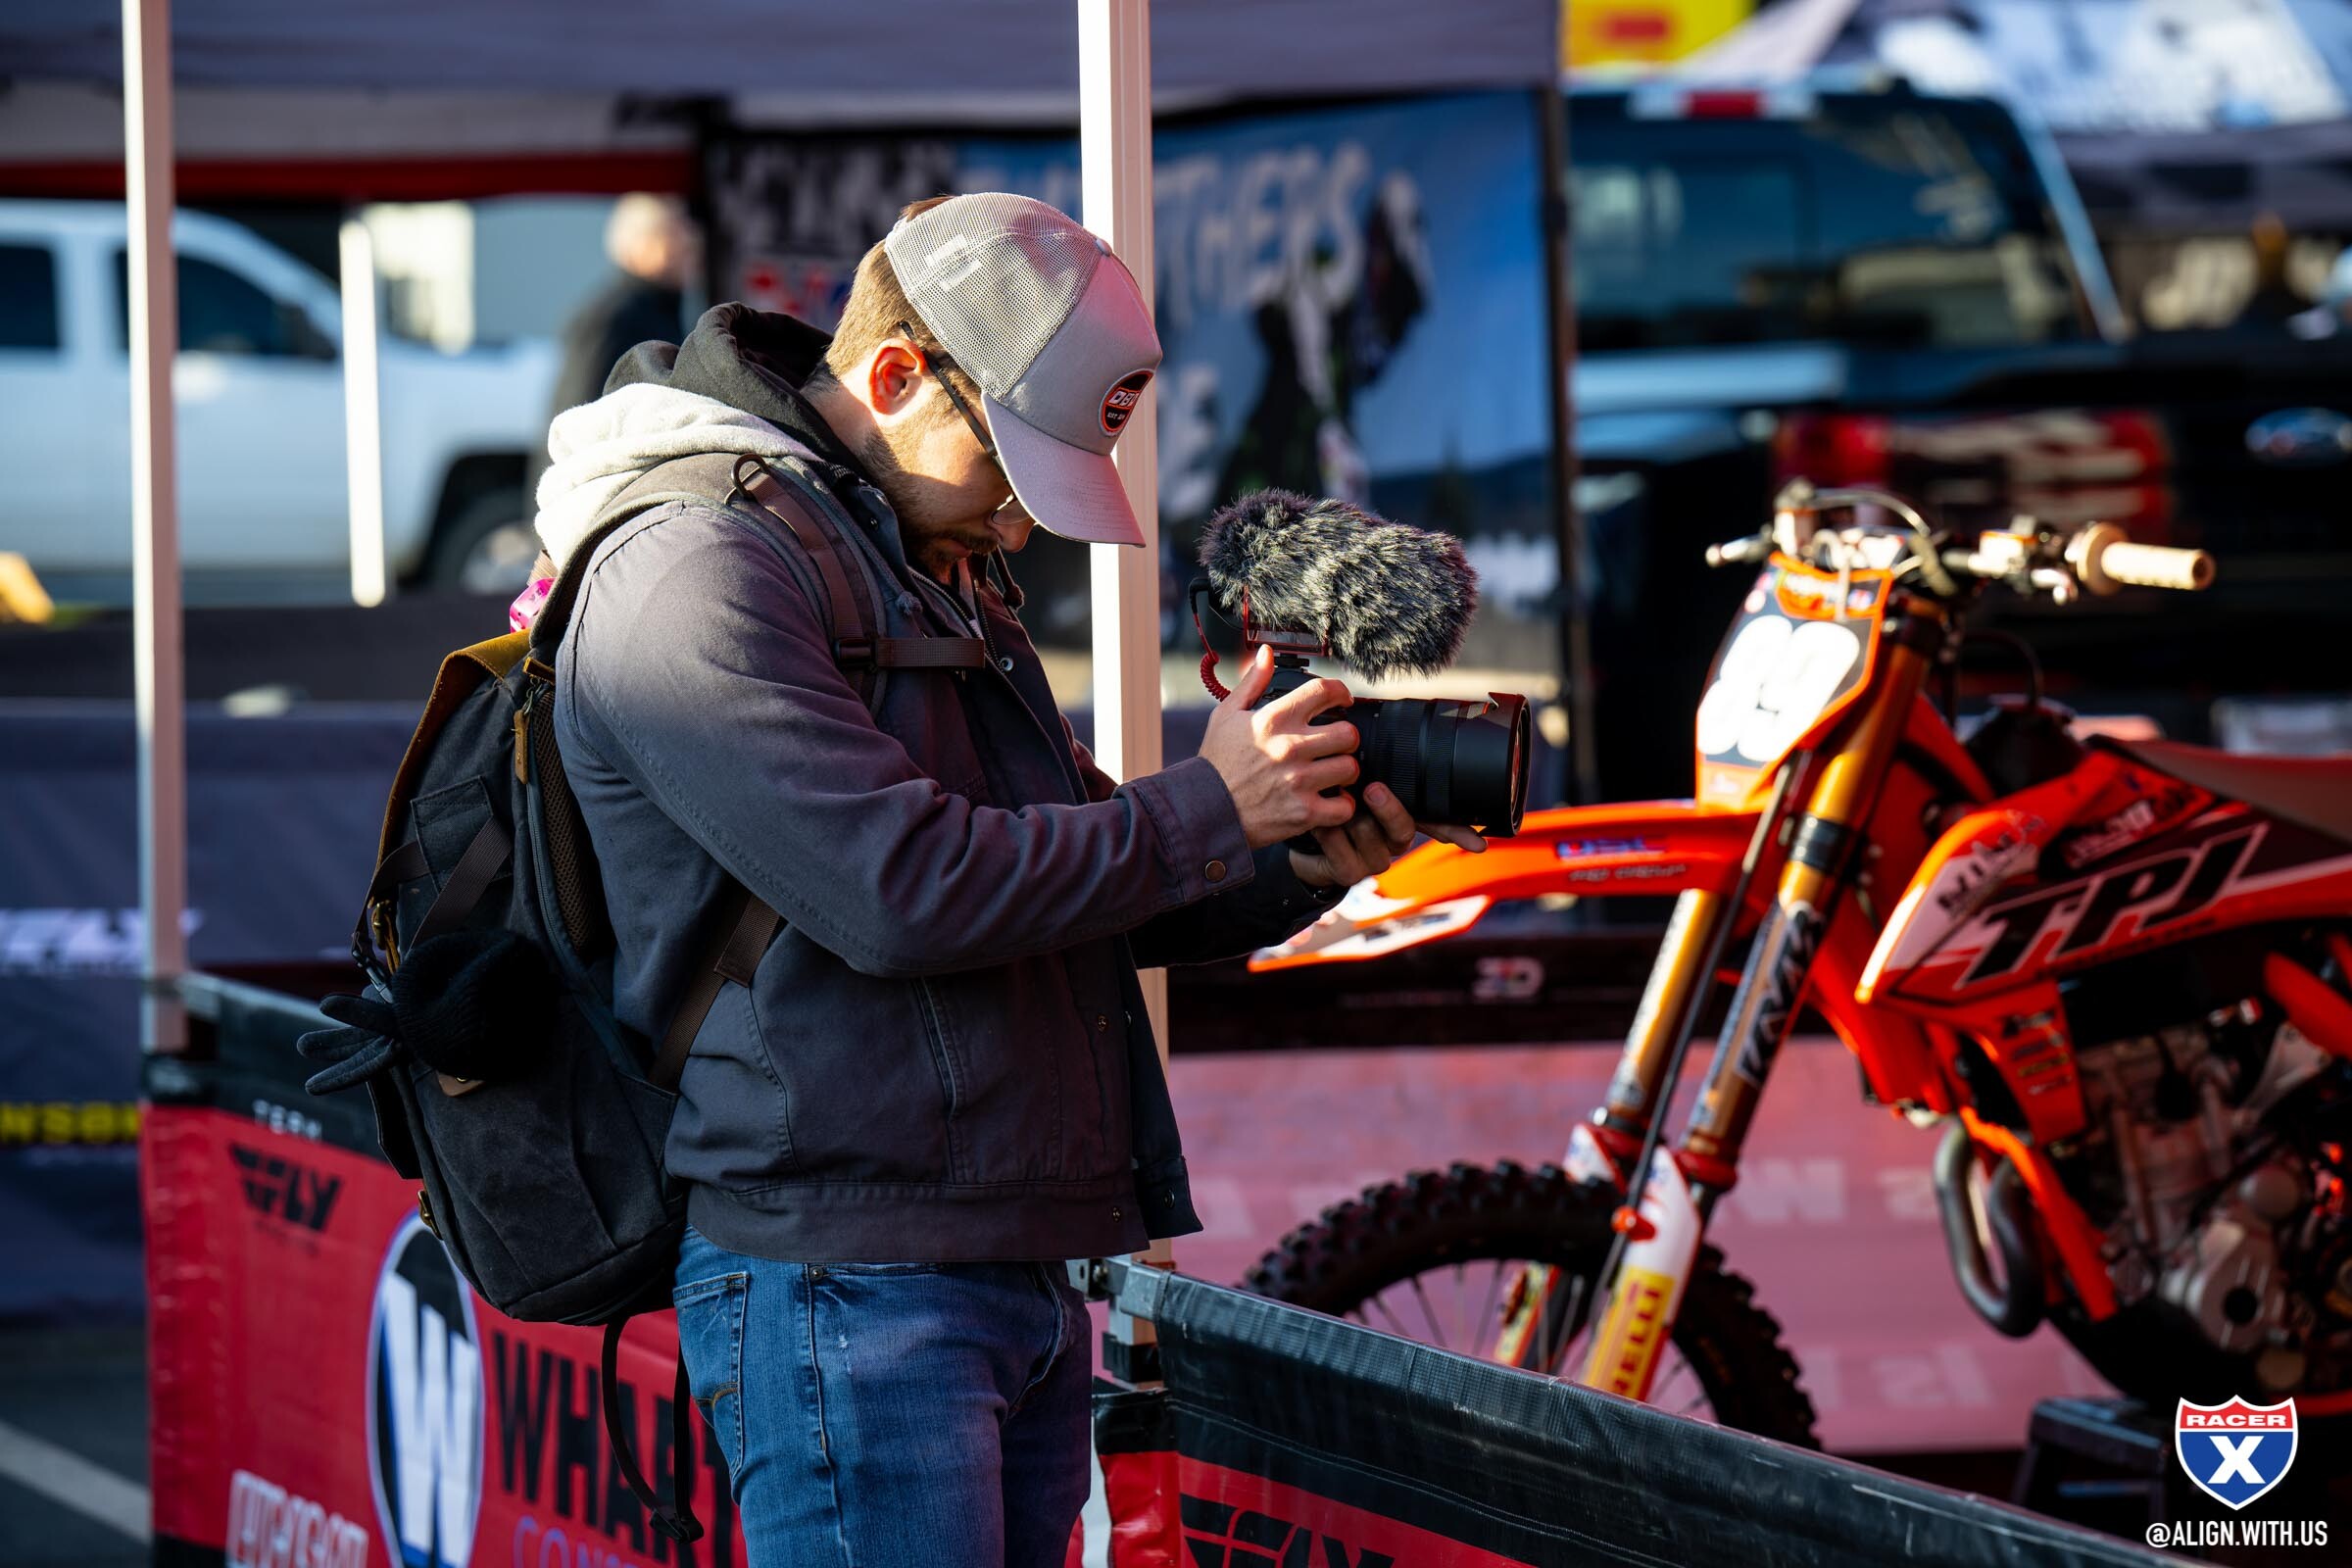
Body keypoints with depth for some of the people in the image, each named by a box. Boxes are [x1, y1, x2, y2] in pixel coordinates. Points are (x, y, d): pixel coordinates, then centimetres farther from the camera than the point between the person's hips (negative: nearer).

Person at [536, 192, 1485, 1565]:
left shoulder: (947, 570, 20)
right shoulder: (696, 575, -13)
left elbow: (1073, 890, 23)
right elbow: (900, 888, -22)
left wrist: (1302, 864, 4)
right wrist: (1208, 808, -14)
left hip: (1029, 1283, 9)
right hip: (848, 1289, -9)